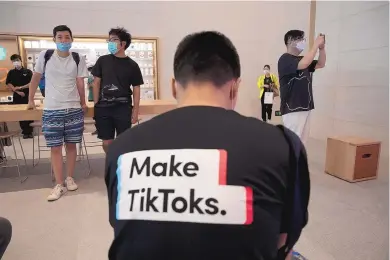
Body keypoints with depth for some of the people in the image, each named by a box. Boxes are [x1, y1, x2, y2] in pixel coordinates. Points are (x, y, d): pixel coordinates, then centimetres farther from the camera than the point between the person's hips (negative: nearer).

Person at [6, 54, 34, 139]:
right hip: (17, 97, 2)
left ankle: (30, 131, 8)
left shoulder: (28, 71, 3)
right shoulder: (11, 72, 8)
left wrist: (21, 87, -13)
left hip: (28, 96, -1)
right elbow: (8, 84, 1)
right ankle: (25, 132, 12)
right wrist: (18, 92, -11)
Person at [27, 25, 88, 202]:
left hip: (74, 109, 0)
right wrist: (31, 100, 13)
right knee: (55, 147, 2)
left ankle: (70, 178, 25)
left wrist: (83, 103, 1)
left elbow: (80, 83, 2)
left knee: (71, 145, 9)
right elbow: (36, 77, 10)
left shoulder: (78, 59, 0)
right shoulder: (45, 56, 0)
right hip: (51, 110, 0)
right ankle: (59, 185, 11)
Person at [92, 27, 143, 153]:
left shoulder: (132, 65, 1)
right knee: (107, 142, 9)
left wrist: (135, 111, -1)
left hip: (123, 107, -2)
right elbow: (96, 83, 9)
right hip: (104, 107, 2)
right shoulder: (102, 60, 5)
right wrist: (96, 105, 2)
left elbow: (136, 89, 3)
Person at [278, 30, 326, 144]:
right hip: (292, 109, -8)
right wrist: (316, 44, -14)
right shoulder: (285, 59, -8)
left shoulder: (302, 59, 17)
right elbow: (304, 64, -25)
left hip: (305, 107, 8)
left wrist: (322, 47, 4)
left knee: (302, 142, 11)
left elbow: (321, 64, 20)